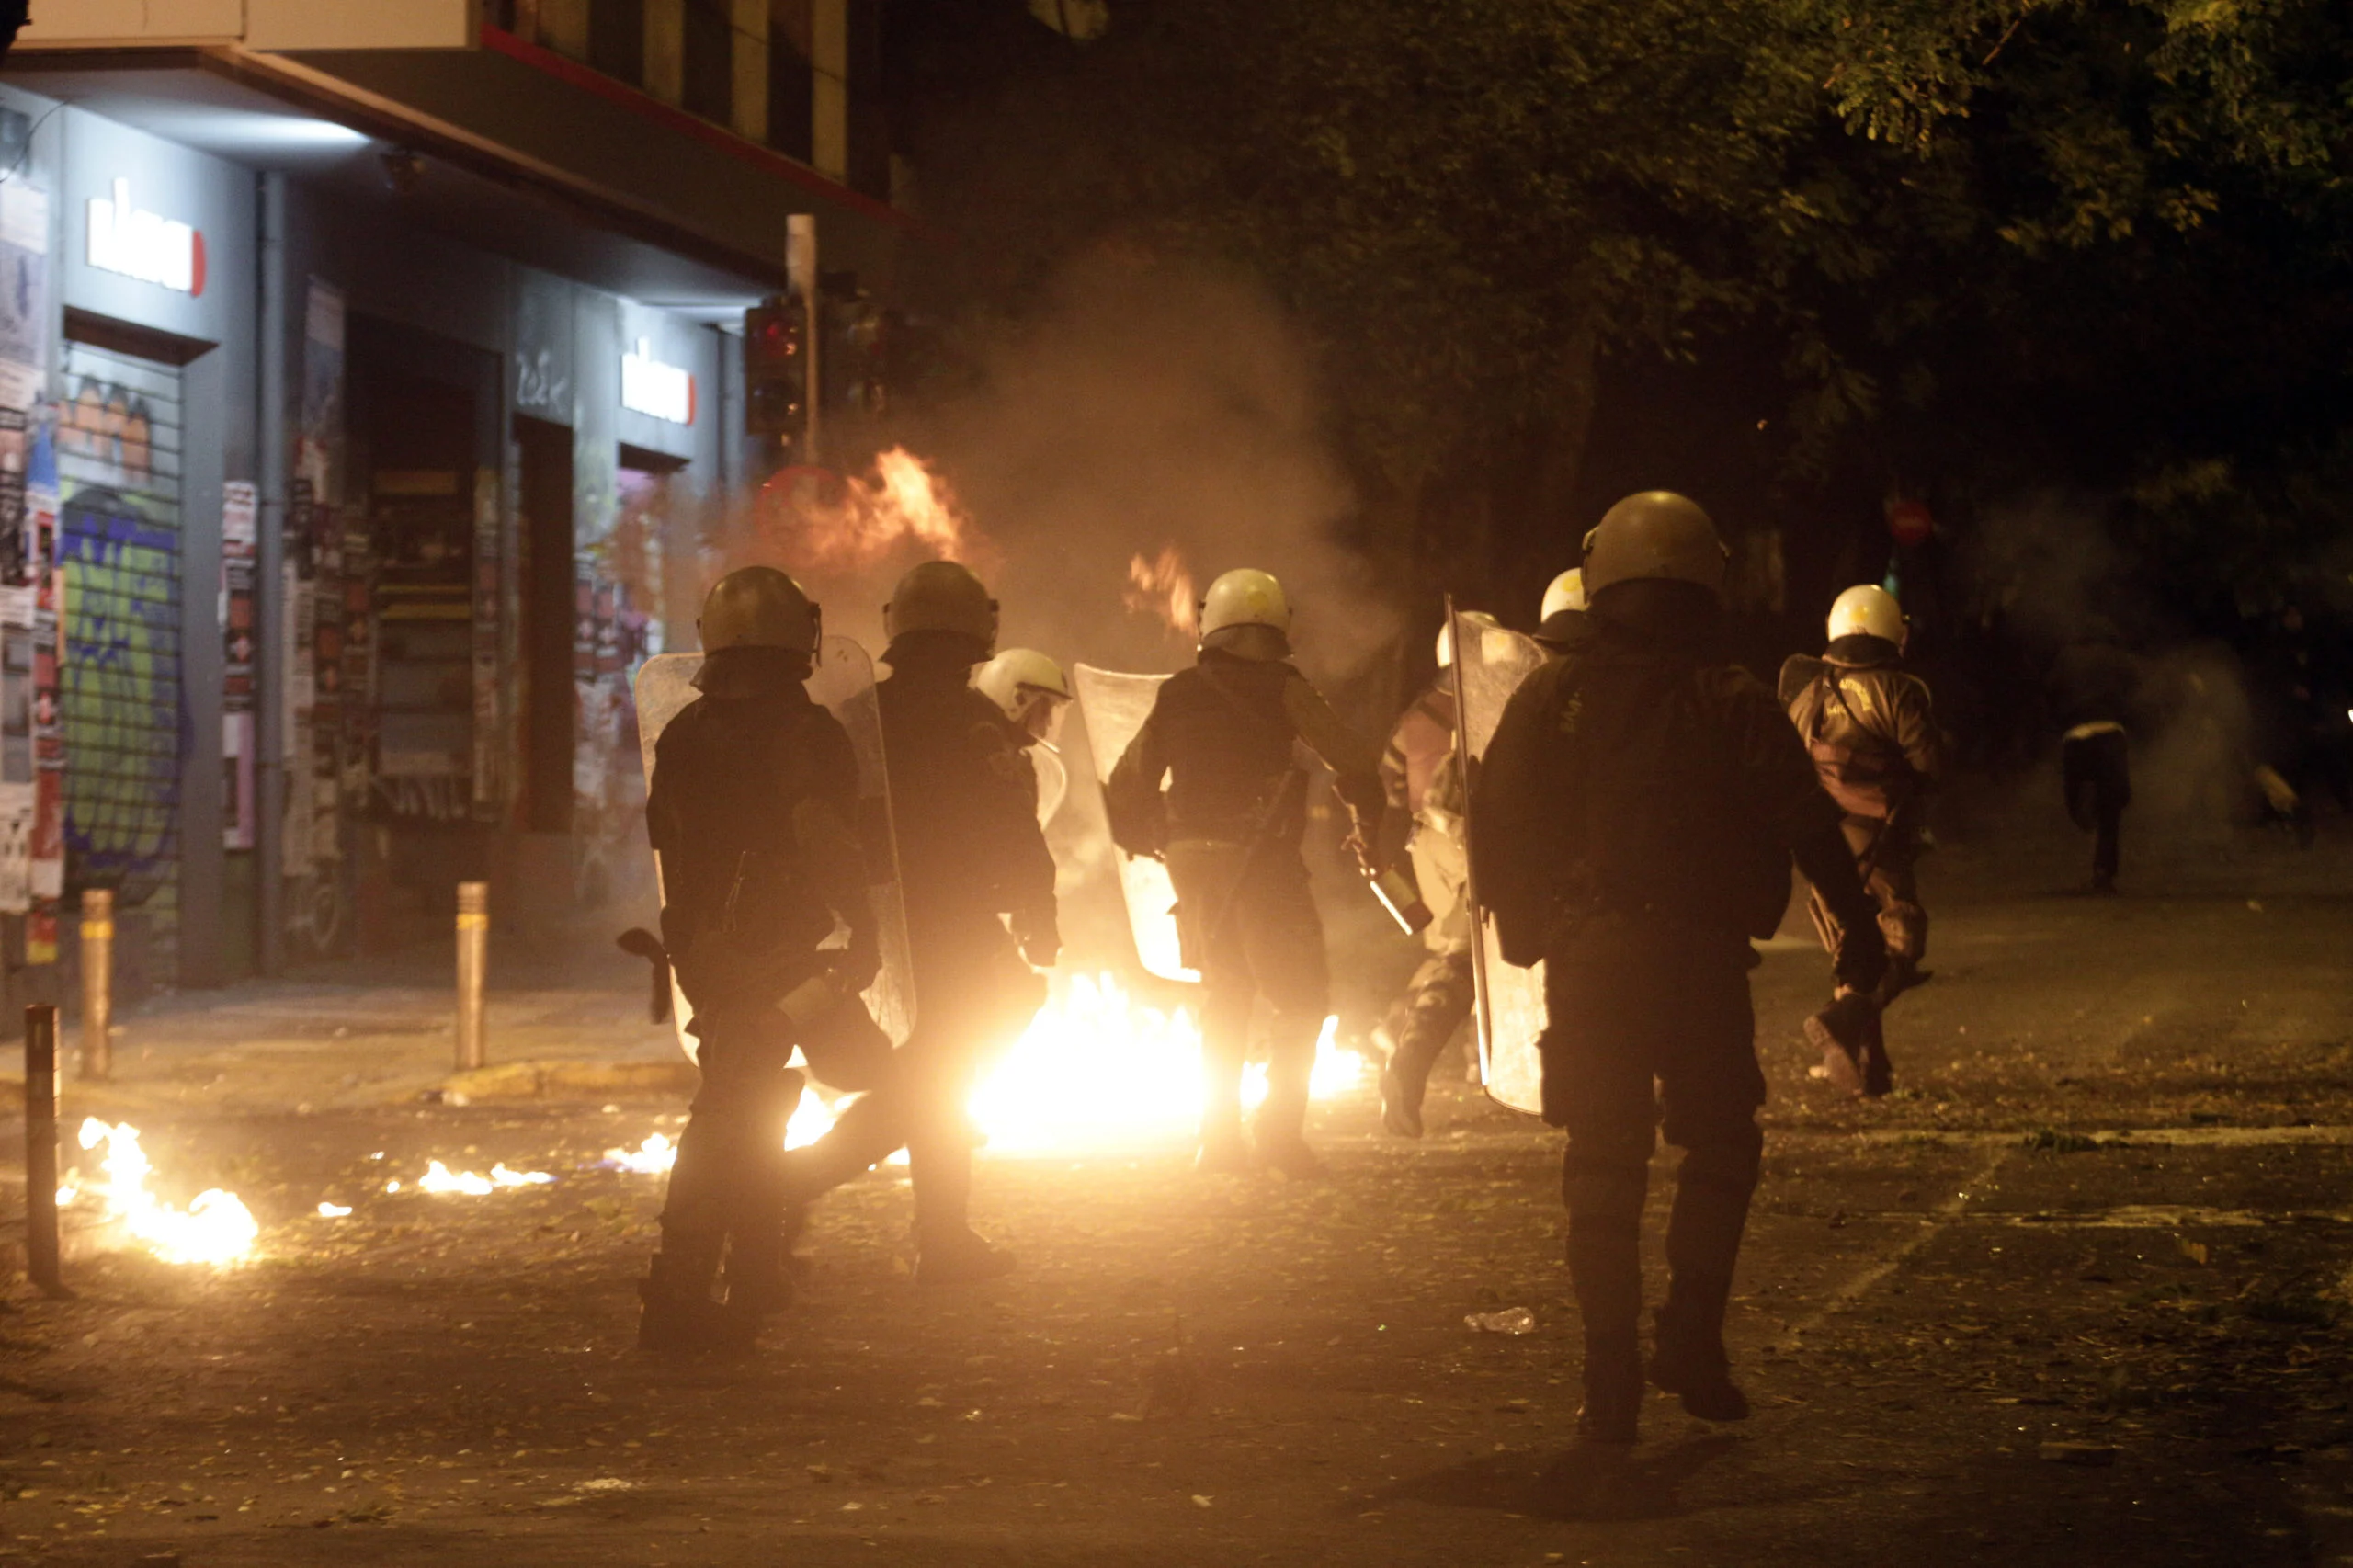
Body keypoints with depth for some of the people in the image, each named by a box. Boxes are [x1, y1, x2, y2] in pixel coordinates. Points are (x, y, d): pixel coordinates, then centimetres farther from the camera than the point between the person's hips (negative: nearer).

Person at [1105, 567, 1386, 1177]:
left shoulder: (1176, 696, 10)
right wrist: (1369, 831, 13)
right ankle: (1280, 1129, -8)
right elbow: (1354, 763, -4)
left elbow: (1125, 789, 12)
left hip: (1192, 860, 5)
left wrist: (1155, 845, 27)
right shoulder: (1282, 689, -4)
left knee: (1224, 1000, 17)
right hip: (1261, 858, -5)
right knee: (1301, 1000, 3)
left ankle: (1219, 1136, 14)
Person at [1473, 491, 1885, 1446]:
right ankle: (1692, 1338, 4)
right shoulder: (1734, 705, -3)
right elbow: (1809, 825, -6)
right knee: (1721, 1149, 16)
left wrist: (1522, 931, 17)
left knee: (1602, 1168, 7)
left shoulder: (1550, 699, 3)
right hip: (1703, 962, -2)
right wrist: (1860, 928, 1)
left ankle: (1611, 1378, 4)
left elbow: (1493, 823, 5)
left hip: (1587, 964, 2)